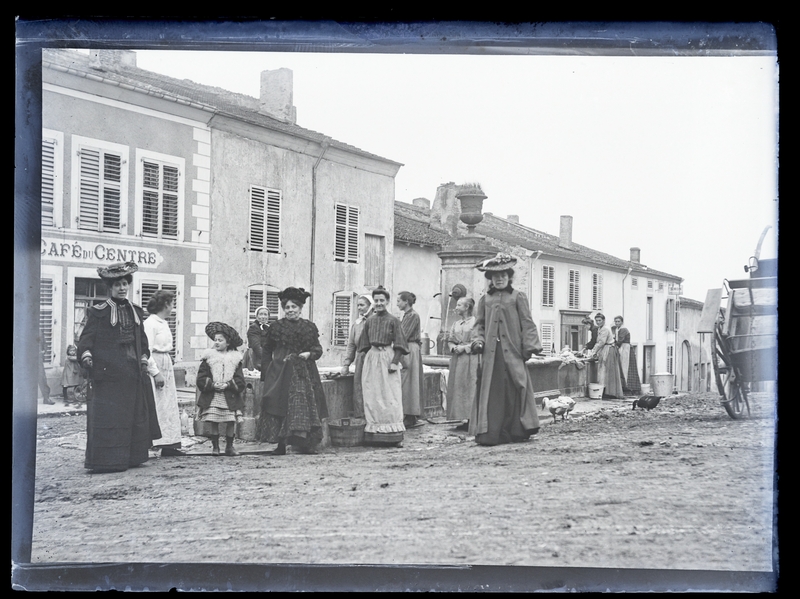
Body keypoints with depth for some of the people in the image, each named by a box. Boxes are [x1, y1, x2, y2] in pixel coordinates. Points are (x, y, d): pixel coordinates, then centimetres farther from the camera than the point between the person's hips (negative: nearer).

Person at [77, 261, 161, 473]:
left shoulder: (136, 312, 15)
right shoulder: (98, 312, -1)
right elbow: (86, 339, -6)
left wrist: (144, 359, 8)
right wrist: (86, 356, -24)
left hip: (133, 374, 6)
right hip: (108, 374, -6)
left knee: (135, 415, 8)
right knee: (108, 415, -8)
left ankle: (132, 457, 17)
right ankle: (107, 460, -3)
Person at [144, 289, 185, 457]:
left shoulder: (164, 323, 15)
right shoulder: (150, 323, -12)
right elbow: (146, 351, -17)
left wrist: (167, 370, 13)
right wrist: (156, 373, -19)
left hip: (166, 367, 9)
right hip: (154, 367, -9)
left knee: (169, 406, 9)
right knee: (155, 407, -7)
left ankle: (168, 445, 12)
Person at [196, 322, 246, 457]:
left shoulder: (235, 359, 6)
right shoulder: (208, 358, 5)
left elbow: (240, 382, 0)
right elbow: (201, 380, -1)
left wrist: (228, 385, -15)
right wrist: (213, 385, -15)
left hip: (230, 398, 1)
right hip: (212, 398, 0)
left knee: (231, 422, 0)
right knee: (212, 422, -3)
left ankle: (229, 446, 13)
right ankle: (215, 446, 10)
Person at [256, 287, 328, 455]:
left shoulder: (309, 327, 9)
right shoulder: (276, 327, 4)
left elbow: (318, 348, 10)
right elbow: (267, 351, 7)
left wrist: (309, 354, -11)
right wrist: (266, 372, -2)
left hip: (304, 373, 2)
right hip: (280, 373, -2)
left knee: (305, 406, 0)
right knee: (281, 407, -4)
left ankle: (305, 444, 4)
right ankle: (281, 445, 0)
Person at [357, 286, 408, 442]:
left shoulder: (393, 321, -3)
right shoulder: (369, 321, 10)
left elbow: (399, 345, -6)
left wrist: (395, 362, -14)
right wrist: (366, 359, 8)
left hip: (388, 358, -4)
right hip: (371, 359, 4)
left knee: (390, 393, -3)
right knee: (372, 393, 4)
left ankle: (392, 426, 2)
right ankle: (374, 426, 11)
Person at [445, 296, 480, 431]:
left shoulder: (475, 322, -4)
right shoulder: (456, 324, 16)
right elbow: (450, 340, 16)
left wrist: (464, 347, -15)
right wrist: (454, 348, -3)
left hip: (470, 358, -7)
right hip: (457, 359, 7)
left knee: (470, 388, -8)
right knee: (458, 388, 4)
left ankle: (471, 419, -7)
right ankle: (463, 419, 7)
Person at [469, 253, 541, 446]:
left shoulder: (517, 297, 5)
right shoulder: (485, 300, 13)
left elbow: (527, 324, 2)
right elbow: (479, 324, 16)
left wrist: (529, 346, -5)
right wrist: (478, 340, -1)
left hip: (512, 352, -2)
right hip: (491, 353, 2)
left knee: (513, 391, -1)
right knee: (492, 392, -1)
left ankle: (516, 431, 8)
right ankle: (490, 433, -1)